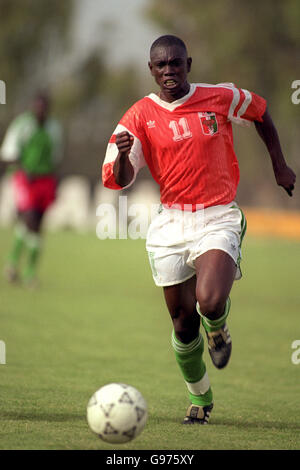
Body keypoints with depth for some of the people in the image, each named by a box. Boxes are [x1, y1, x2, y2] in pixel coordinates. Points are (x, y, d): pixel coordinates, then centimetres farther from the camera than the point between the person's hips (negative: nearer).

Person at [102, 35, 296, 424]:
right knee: (183, 321, 5)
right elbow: (118, 180, -7)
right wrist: (122, 155, -29)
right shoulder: (140, 116, -1)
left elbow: (260, 112, 20)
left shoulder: (221, 98, -1)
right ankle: (200, 398, 29)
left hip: (218, 220, -2)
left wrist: (279, 165, 21)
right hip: (171, 225, 2)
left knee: (210, 302, -26)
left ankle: (218, 326, 13)